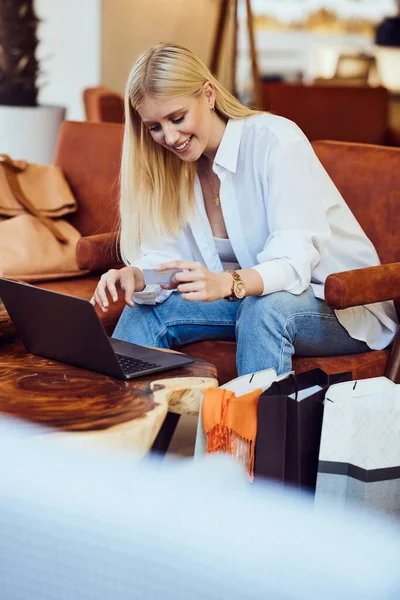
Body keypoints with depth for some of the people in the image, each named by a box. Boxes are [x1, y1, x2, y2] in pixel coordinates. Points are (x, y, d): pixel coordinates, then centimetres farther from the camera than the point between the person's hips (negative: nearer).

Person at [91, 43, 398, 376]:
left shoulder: (276, 141, -20)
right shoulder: (172, 164, 0)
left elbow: (293, 260, -30)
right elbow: (166, 259, -4)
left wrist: (225, 284, -49)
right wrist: (136, 277, -28)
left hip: (346, 309, -6)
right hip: (247, 299, 6)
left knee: (265, 308, -36)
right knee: (147, 308, -9)